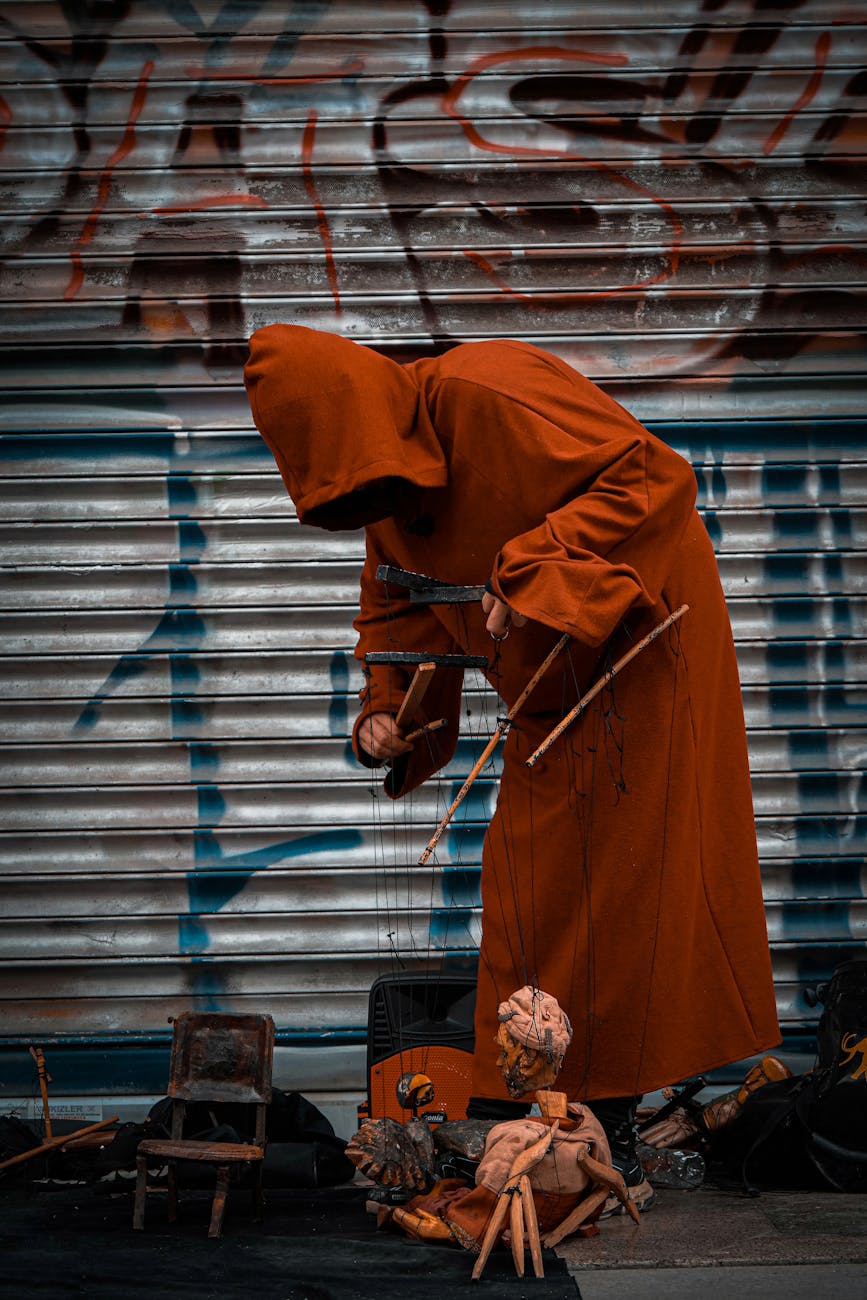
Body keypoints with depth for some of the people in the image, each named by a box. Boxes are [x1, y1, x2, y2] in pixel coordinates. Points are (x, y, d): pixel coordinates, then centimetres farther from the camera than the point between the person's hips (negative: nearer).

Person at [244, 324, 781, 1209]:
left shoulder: (489, 393, -25)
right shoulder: (388, 482, 2)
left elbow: (651, 474, -29)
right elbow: (395, 606, 14)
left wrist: (532, 571, -32)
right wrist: (383, 709, -3)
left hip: (639, 659, -8)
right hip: (550, 695, 8)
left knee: (618, 898, -5)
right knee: (523, 895, 6)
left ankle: (610, 1133, 4)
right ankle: (504, 1121, 14)